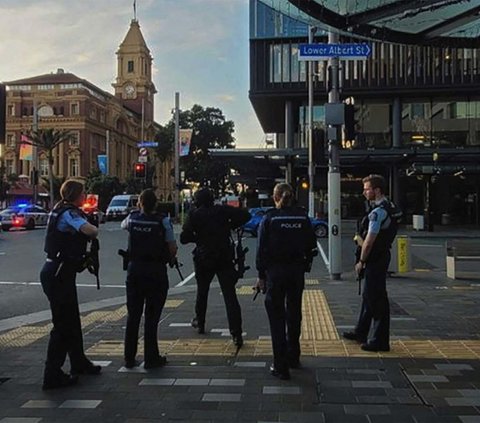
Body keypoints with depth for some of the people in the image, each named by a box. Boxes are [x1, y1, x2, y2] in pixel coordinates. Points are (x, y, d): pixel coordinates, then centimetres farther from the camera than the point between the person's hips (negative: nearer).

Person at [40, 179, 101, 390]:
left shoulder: (61, 210, 13)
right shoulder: (69, 213, -17)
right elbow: (89, 230, -33)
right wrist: (95, 229, -10)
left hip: (60, 272, 10)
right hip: (58, 273, -10)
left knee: (72, 321, 20)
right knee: (63, 325, -3)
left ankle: (79, 363, 34)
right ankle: (52, 375, 4)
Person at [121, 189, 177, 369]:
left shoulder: (132, 218, 1)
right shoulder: (163, 221, -10)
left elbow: (123, 225, 26)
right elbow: (172, 249, -10)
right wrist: (167, 259, 10)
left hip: (134, 269, 4)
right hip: (156, 271, -4)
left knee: (133, 315, 13)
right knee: (151, 317, 3)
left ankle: (129, 358, 20)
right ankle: (151, 358, 9)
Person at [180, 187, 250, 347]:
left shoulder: (194, 215, -3)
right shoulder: (222, 210, 0)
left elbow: (184, 238, -8)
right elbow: (245, 215, -5)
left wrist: (197, 237, 9)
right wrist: (230, 226, 5)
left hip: (204, 259, 0)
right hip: (225, 258, 0)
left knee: (202, 292, 23)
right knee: (230, 295, -5)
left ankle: (199, 323, 38)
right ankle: (236, 334, -11)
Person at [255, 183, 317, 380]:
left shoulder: (269, 218, -7)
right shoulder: (303, 217, 1)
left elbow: (262, 249, -8)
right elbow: (311, 245, 3)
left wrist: (261, 275, -2)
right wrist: (305, 265, 11)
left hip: (275, 271, -3)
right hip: (297, 271, 4)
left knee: (277, 317, 3)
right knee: (294, 314, 19)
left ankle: (281, 366, 3)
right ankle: (293, 357, 33)